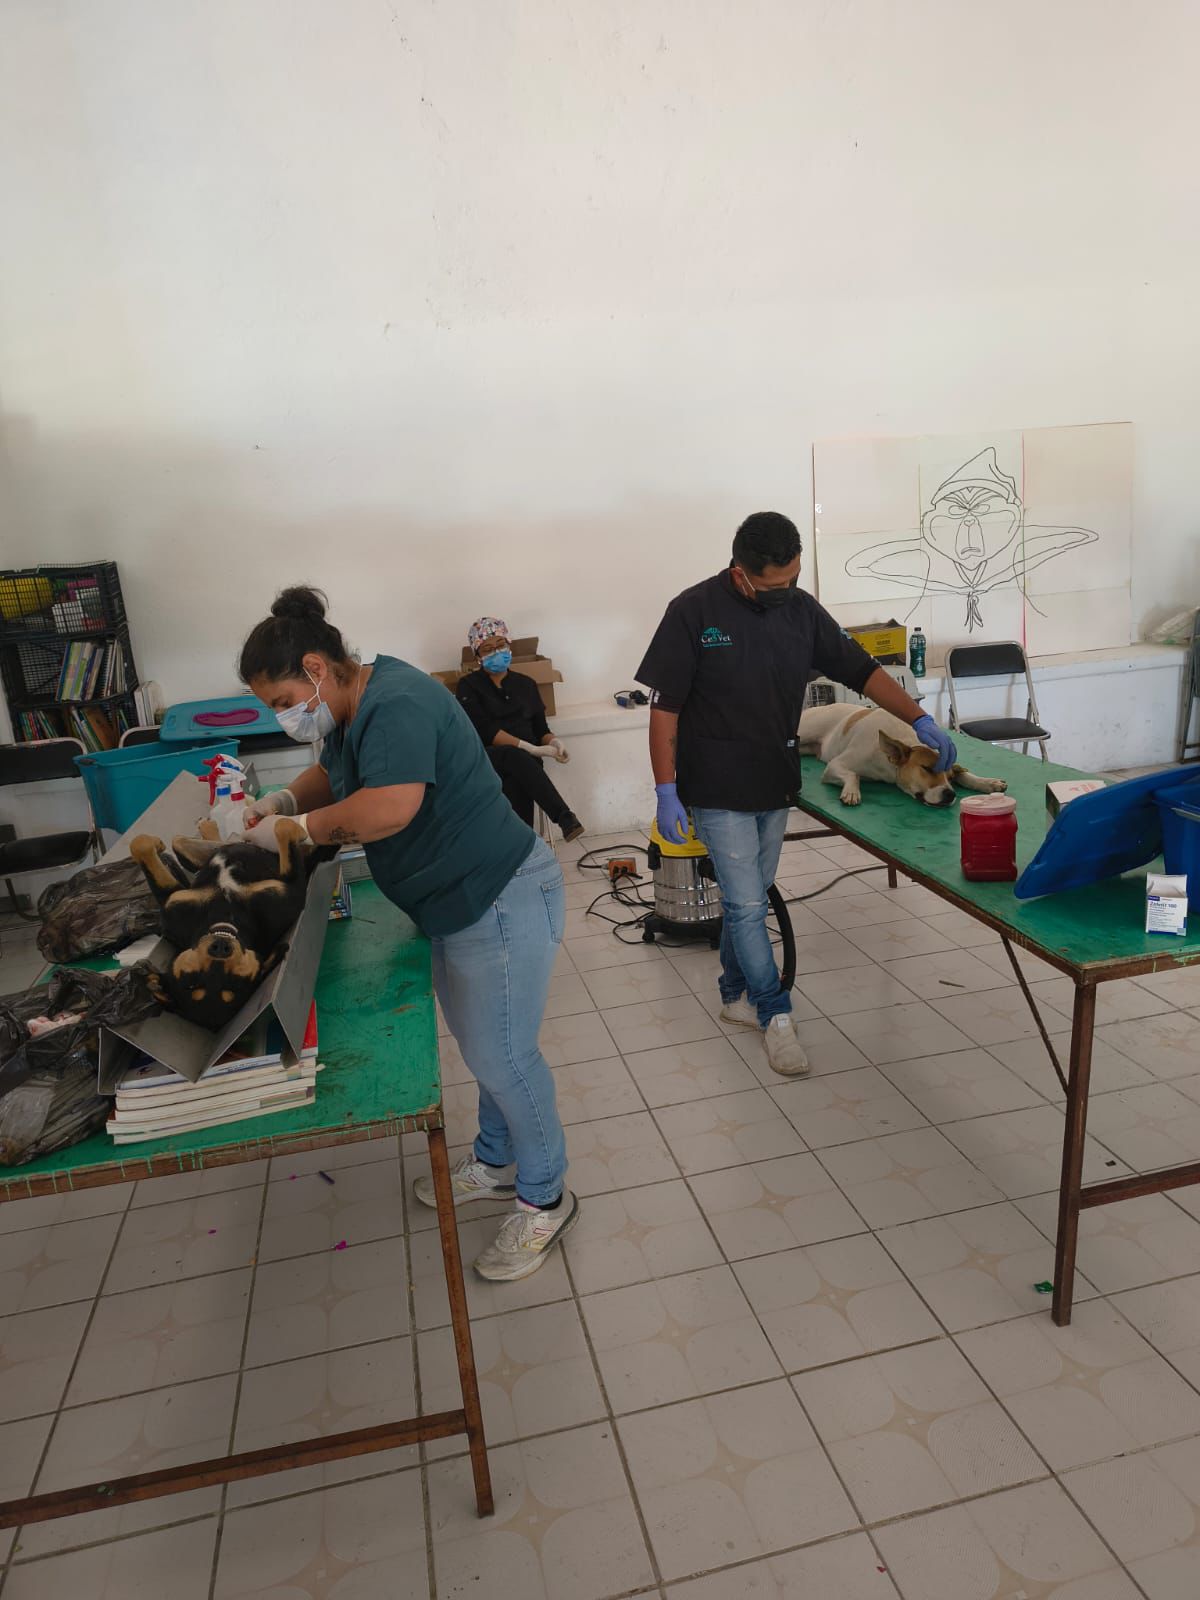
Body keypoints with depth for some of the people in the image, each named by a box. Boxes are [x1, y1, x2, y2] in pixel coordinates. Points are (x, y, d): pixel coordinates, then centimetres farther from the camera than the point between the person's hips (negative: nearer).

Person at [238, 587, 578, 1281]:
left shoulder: (397, 705, -23)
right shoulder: (355, 709, 10)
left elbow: (390, 806, -36)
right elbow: (333, 771, 28)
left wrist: (296, 828, -22)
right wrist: (287, 798, 7)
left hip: (503, 899, -10)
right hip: (460, 903, 11)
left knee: (502, 1054, 1)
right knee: (483, 1044, 22)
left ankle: (546, 1201, 21)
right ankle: (496, 1163, 42)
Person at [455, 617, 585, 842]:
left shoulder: (526, 684, 17)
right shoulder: (469, 686, 5)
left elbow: (540, 727, 16)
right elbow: (484, 731, -8)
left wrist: (553, 742, -10)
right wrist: (529, 748, -18)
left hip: (524, 759, 3)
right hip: (485, 759, -3)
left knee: (517, 784, -35)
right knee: (515, 756, -38)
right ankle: (564, 816, -44)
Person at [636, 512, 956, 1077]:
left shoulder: (801, 609, 1)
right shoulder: (694, 612, -13)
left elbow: (861, 670, 7)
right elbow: (665, 707, -12)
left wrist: (920, 720, -3)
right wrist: (666, 790, -14)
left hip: (775, 785, 5)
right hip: (718, 791, -5)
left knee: (748, 900, 16)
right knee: (747, 905, -3)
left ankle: (735, 995, 35)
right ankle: (775, 1015, 14)